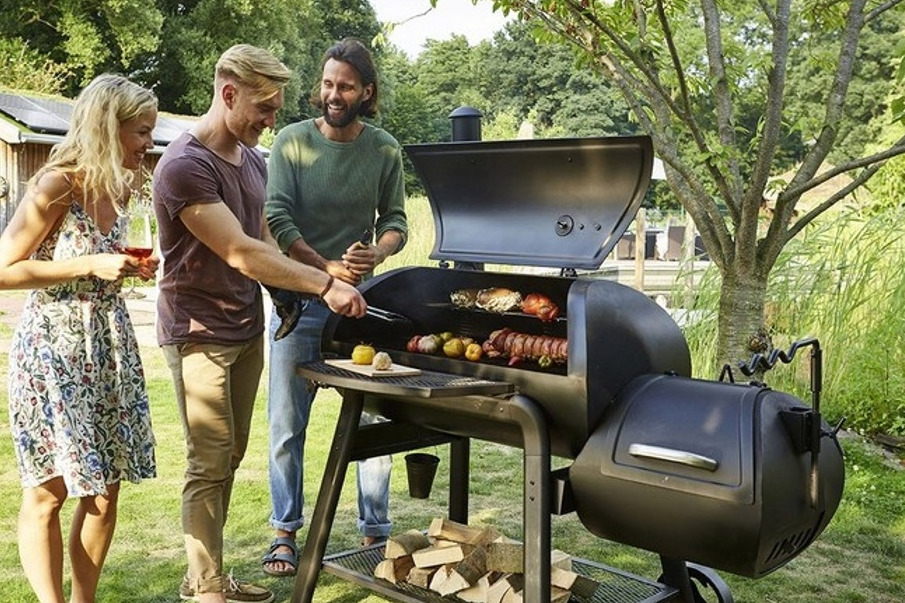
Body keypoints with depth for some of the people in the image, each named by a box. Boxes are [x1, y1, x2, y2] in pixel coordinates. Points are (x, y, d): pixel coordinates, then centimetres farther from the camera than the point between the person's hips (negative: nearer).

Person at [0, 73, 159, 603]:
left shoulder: (120, 188, 7)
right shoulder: (55, 188, -16)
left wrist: (132, 268, 1)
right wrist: (93, 266, -20)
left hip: (109, 345, 7)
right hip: (53, 348, -7)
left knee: (106, 487, 10)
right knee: (49, 491, 3)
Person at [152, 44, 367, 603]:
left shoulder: (253, 159, 10)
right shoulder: (185, 166, -18)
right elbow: (242, 253, -24)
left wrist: (294, 297, -4)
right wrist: (324, 284, -25)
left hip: (247, 328, 8)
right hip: (201, 332, -8)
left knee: (230, 457, 13)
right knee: (210, 465, -2)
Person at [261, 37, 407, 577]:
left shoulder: (385, 150, 1)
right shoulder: (293, 141, -4)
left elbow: (396, 221, 6)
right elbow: (277, 220, -10)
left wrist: (377, 254, -16)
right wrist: (327, 268, -20)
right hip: (299, 298, -1)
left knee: (374, 419, 5)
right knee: (287, 425, 6)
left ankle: (376, 529, 20)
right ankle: (286, 531, 21)